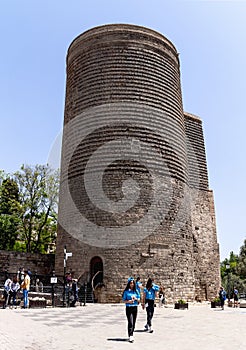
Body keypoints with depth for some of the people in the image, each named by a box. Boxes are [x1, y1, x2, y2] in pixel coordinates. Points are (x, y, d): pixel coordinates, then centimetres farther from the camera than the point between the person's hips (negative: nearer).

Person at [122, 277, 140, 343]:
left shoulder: (136, 291, 8)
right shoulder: (126, 291, -3)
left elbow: (139, 300, 12)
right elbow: (124, 300, -1)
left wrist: (136, 299, -9)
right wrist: (129, 301, -18)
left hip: (135, 308, 4)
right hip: (129, 308, -4)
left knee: (133, 323, 9)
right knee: (130, 323, -12)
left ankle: (131, 335, 22)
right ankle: (131, 336, -12)